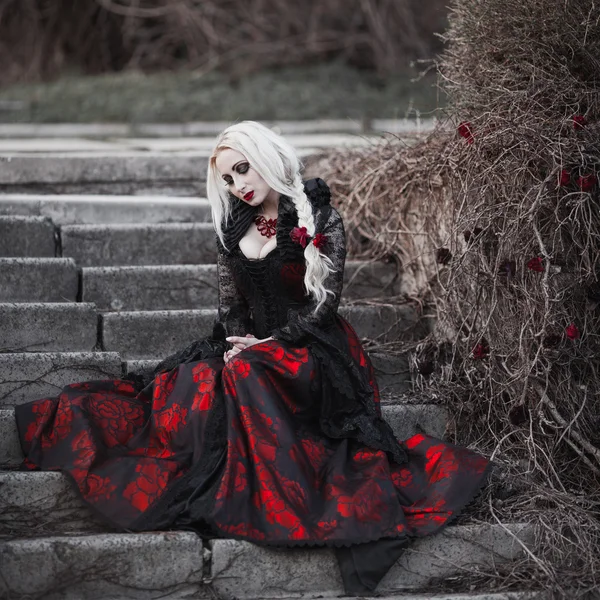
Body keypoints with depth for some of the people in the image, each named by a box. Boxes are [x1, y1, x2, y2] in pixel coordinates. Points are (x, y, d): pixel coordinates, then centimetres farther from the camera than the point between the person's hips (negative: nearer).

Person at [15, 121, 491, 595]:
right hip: (249, 345, 6)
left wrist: (269, 343, -16)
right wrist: (239, 340, -9)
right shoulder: (235, 227, 12)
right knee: (197, 380, -25)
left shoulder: (319, 218, -4)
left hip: (309, 344, -6)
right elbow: (230, 301, 11)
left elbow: (323, 301, -9)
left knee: (247, 376, -36)